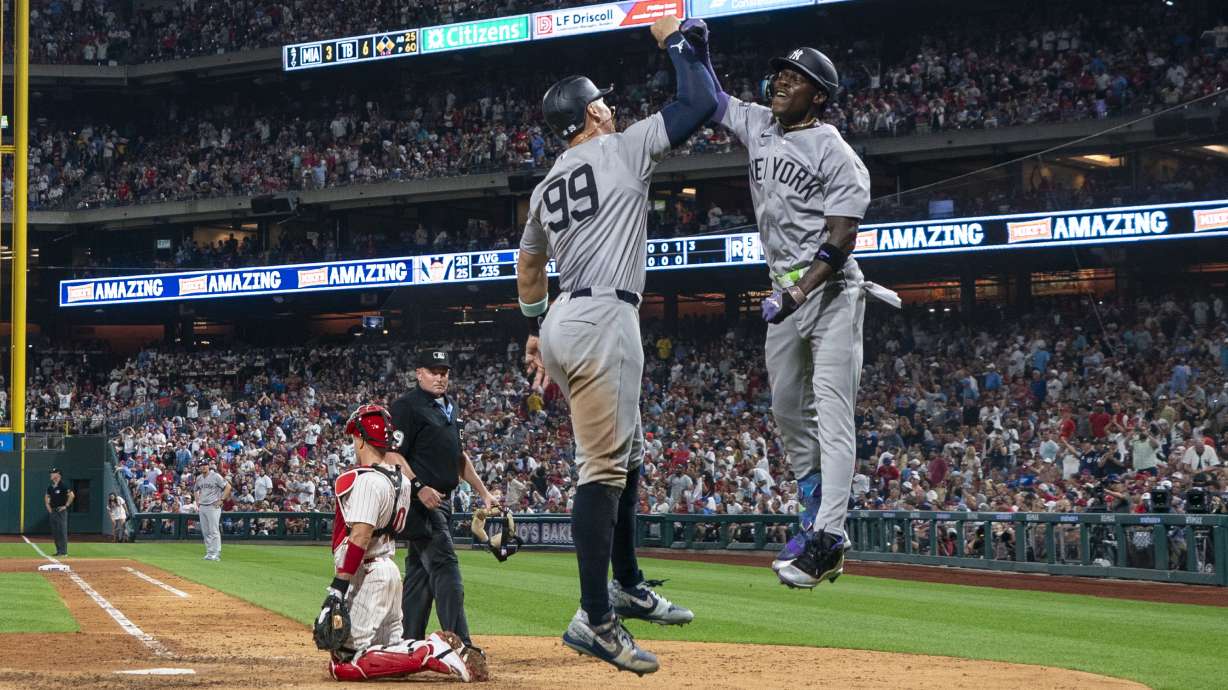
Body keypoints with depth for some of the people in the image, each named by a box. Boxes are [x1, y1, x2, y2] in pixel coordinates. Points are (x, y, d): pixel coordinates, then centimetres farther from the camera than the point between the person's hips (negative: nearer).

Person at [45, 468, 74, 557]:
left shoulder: (63, 485, -11)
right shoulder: (50, 486, 12)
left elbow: (72, 495, -17)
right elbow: (47, 496, 28)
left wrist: (66, 506, -14)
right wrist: (48, 506, 16)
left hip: (61, 510, -8)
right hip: (53, 511, 8)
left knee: (62, 531, -8)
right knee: (54, 532, 9)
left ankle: (63, 551, -6)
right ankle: (58, 550, 15)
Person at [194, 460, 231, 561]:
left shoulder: (216, 476, -8)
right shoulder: (199, 479, 12)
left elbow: (228, 486, -8)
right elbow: (196, 491, 28)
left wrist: (221, 500, -11)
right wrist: (197, 502, 16)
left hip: (213, 507, -7)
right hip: (202, 507, 7)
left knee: (214, 530, -10)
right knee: (205, 532, 8)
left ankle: (216, 553, -10)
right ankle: (209, 552, 15)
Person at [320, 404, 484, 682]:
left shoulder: (365, 480, -16)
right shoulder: (400, 480, 12)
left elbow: (361, 536, -24)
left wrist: (338, 586, -24)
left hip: (366, 575, -9)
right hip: (388, 569, 9)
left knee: (344, 665, -11)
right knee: (392, 647, 18)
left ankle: (429, 653, -18)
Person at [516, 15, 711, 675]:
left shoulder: (546, 186, 20)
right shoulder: (621, 149, -2)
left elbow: (527, 264, 30)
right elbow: (702, 102, -4)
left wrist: (535, 330, 40)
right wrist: (674, 39, 8)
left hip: (562, 324, 9)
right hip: (602, 320, -9)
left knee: (625, 457, 21)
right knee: (604, 467, -13)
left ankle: (628, 587, 29)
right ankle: (595, 619, -18)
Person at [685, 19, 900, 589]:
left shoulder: (837, 156, -12)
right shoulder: (759, 126, 9)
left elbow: (841, 238, -18)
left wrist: (800, 291, -29)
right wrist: (698, 46, 5)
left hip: (831, 291, -8)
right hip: (786, 289, 8)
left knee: (831, 408, -15)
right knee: (787, 408, 11)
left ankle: (829, 537, -25)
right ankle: (815, 516, 22)